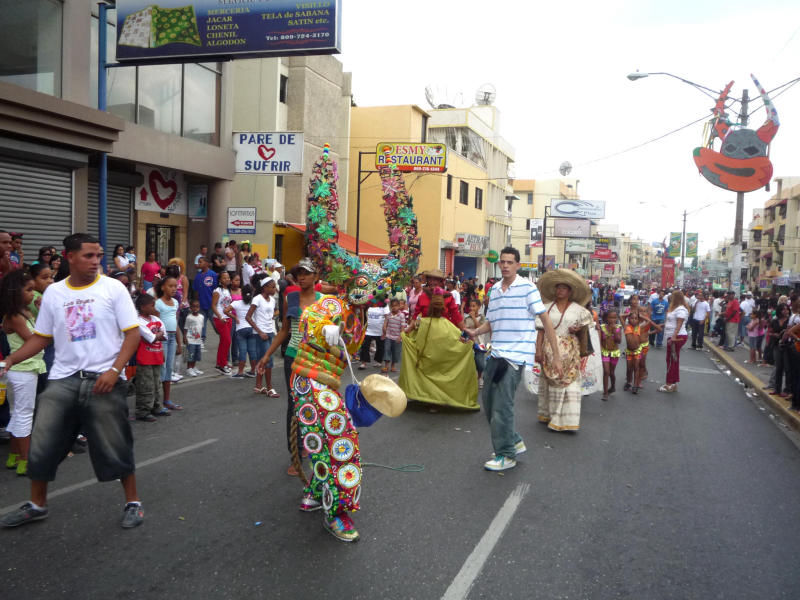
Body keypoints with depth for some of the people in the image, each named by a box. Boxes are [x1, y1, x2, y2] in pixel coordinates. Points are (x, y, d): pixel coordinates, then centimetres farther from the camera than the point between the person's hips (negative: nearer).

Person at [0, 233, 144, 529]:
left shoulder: (113, 288, -4)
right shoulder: (53, 293, 7)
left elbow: (132, 333, -7)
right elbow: (41, 337, 13)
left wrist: (115, 370, -17)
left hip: (103, 381, -3)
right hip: (63, 380, 4)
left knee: (115, 448, 2)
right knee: (42, 445, 7)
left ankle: (133, 503, 21)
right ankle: (37, 505, 29)